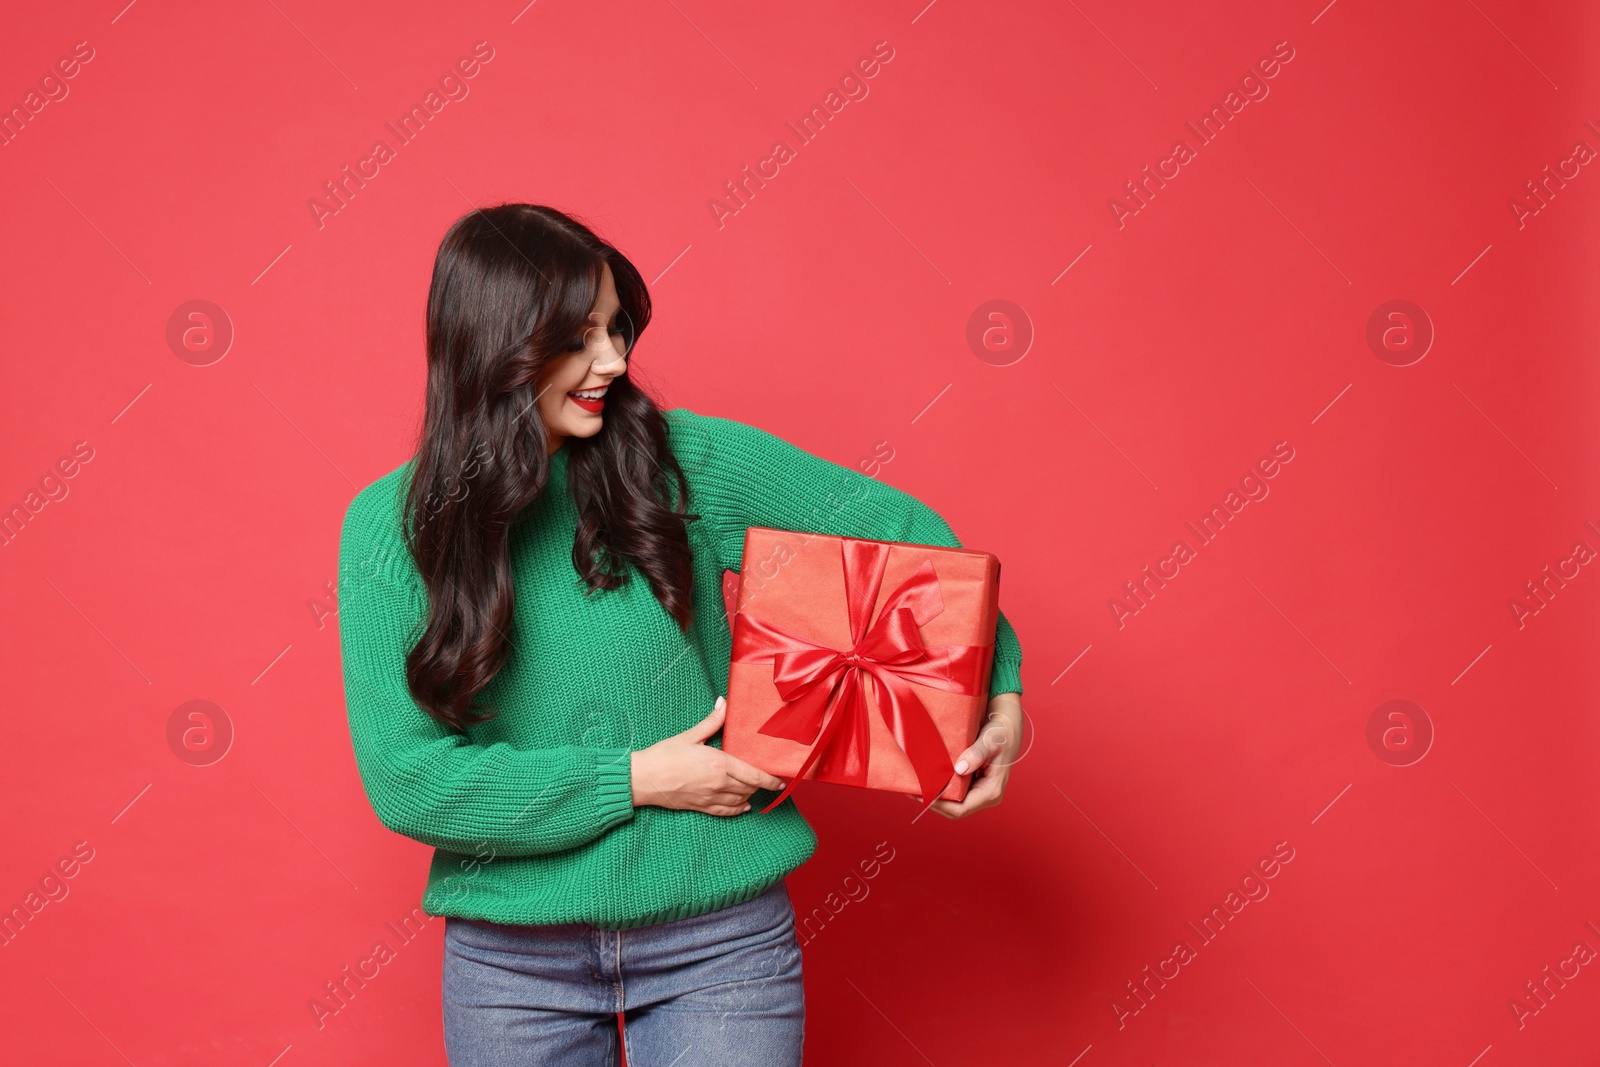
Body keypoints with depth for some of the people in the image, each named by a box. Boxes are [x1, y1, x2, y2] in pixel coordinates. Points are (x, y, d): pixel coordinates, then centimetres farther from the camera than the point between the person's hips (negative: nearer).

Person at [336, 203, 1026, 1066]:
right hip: (512, 958, 0)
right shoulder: (391, 526, -7)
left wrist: (999, 690, -9)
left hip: (718, 940, 0)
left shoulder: (685, 463, -6)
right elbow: (404, 778, -11)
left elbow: (887, 520, 2)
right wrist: (634, 781, -14)